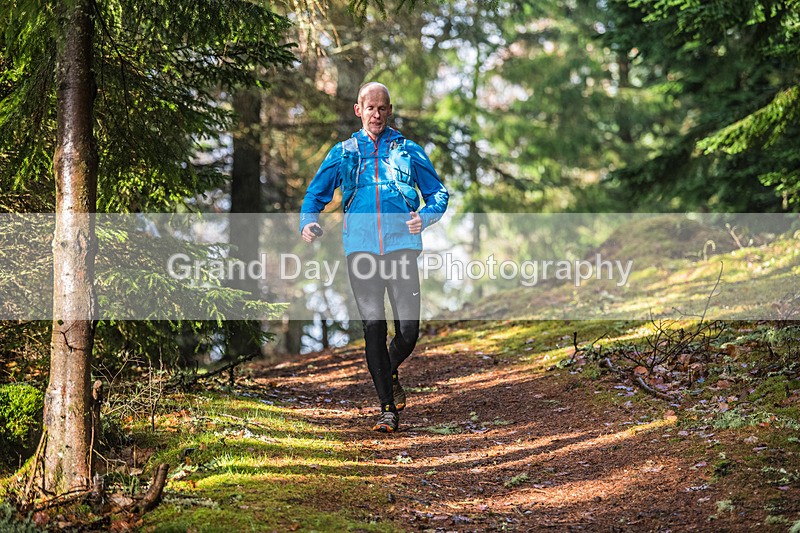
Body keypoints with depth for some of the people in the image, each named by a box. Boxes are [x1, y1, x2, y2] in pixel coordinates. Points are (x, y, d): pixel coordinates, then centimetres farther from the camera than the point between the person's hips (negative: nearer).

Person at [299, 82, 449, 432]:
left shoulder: (408, 151, 12)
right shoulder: (343, 153, 14)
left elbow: (438, 192, 14)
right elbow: (316, 194, 18)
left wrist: (425, 217, -8)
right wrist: (307, 222, -3)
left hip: (401, 246, 0)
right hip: (361, 249, 0)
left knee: (408, 330, -7)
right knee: (373, 329, -5)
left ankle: (390, 372, 27)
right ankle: (388, 408, 3)